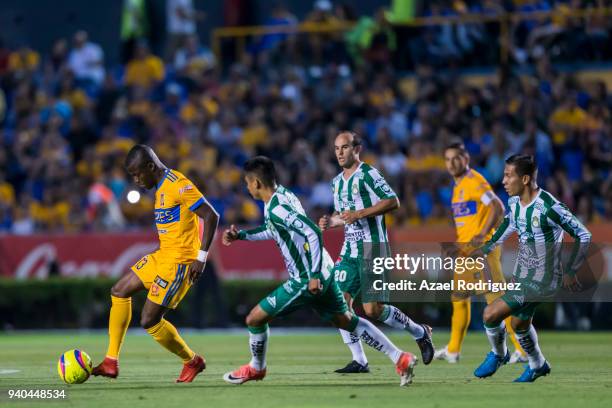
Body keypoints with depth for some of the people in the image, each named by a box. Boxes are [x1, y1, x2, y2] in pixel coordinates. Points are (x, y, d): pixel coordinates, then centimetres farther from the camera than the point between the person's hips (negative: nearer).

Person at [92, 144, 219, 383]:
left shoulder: (178, 185, -18)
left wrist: (201, 257, -22)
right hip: (162, 256, 10)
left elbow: (211, 216, -20)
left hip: (180, 262, -10)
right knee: (120, 291, 12)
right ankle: (111, 362, 13)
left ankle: (192, 361, 11)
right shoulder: (161, 186, 12)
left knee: (149, 320, -10)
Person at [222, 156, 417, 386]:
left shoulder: (276, 208, -21)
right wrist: (242, 235, 23)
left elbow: (313, 233, -30)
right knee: (346, 321, 17)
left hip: (306, 280, -9)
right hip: (323, 273, 9)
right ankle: (400, 359, 13)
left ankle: (256, 368, 24)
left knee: (255, 319, 2)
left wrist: (314, 276, -28)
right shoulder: (283, 195, 9)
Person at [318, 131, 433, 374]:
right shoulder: (337, 182, 15)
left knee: (373, 310, -11)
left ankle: (420, 333, 12)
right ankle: (359, 361, 4)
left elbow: (393, 201, -16)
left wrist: (359, 214, -21)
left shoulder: (367, 174, -9)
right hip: (350, 250, 8)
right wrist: (330, 221, 5)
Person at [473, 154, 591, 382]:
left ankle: (498, 355, 20)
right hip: (522, 274, 8)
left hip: (541, 282, -8)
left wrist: (570, 272, -13)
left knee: (491, 315, -9)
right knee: (519, 324, 23)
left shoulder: (548, 208, -30)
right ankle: (538, 365, 47)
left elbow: (583, 236, -21)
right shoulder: (514, 201, -5)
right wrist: (487, 248, 20)